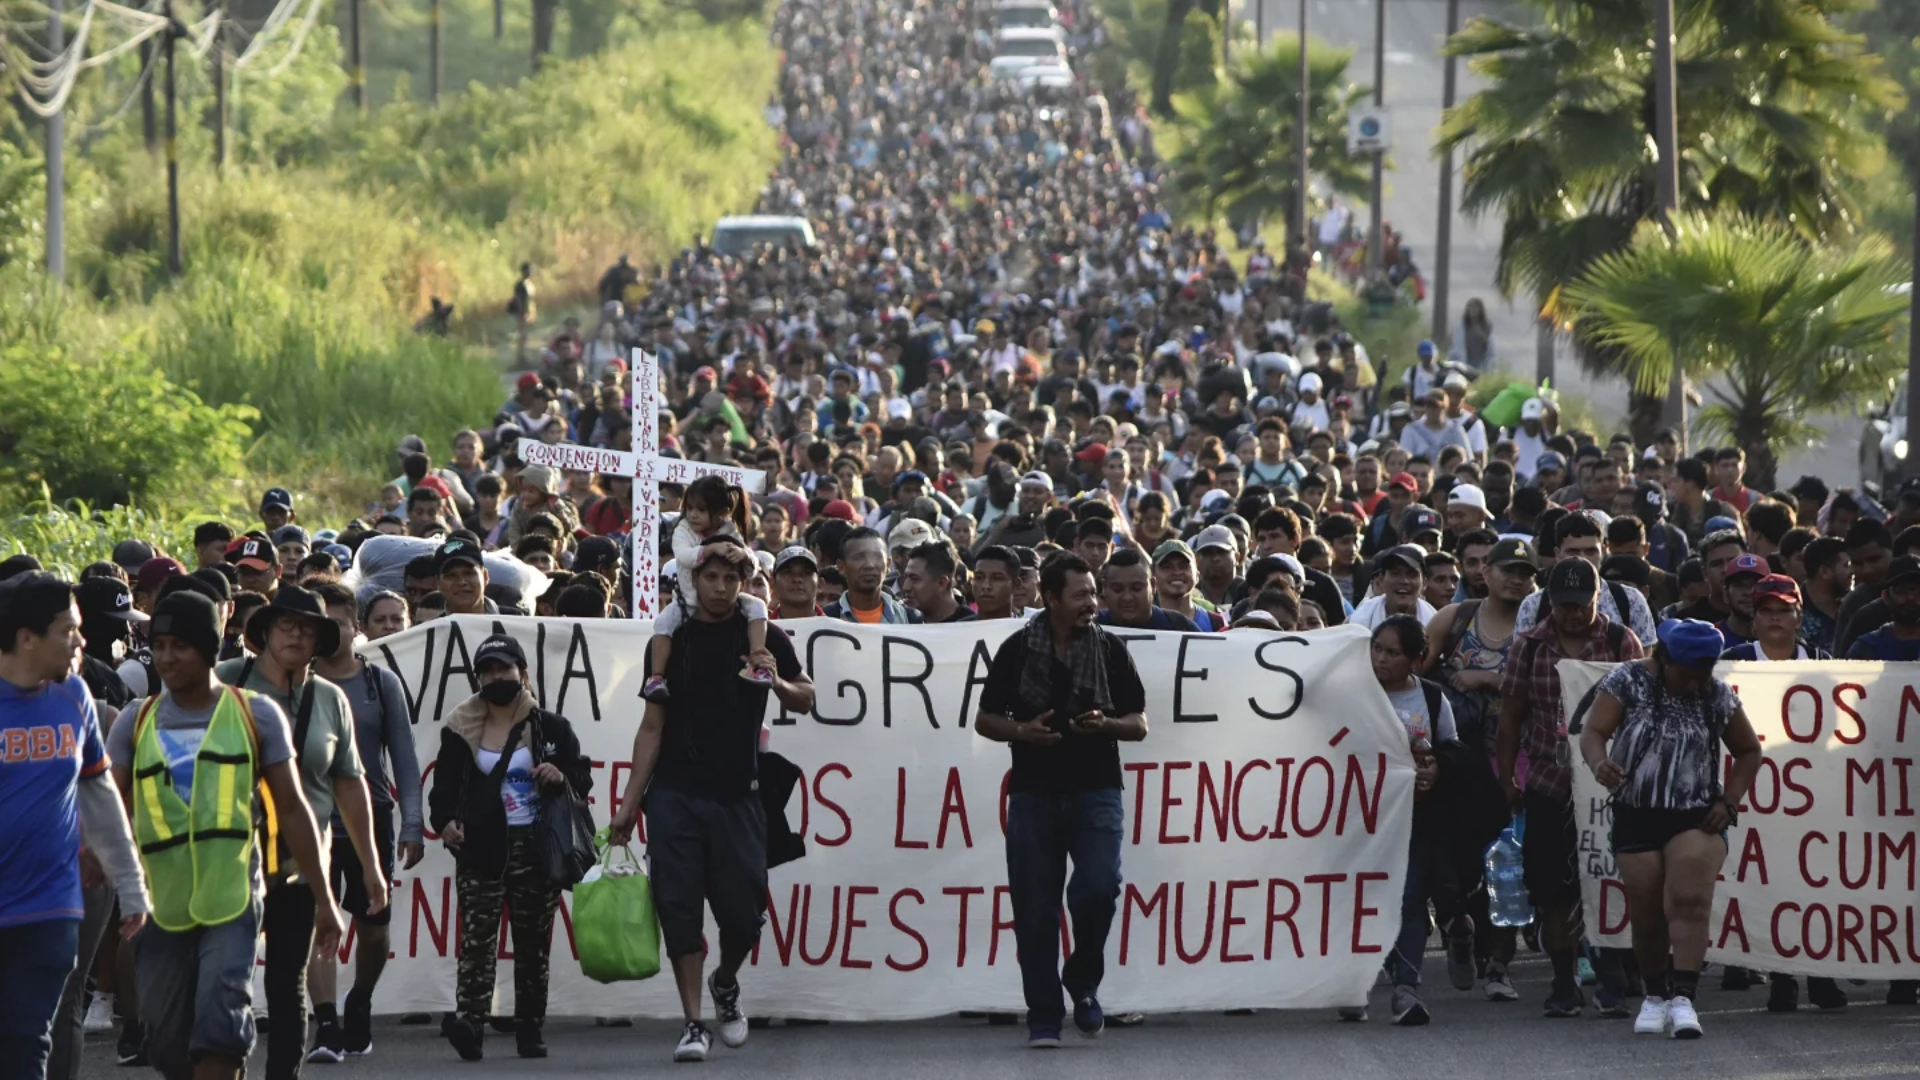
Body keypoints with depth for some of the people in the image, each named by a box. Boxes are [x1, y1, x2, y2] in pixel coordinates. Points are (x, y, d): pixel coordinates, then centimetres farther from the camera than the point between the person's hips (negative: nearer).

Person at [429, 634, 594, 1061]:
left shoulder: (550, 727, 8)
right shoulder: (460, 730, 9)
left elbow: (583, 779, 12)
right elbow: (445, 786, 9)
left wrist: (562, 777, -10)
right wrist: (444, 821, -10)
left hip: (536, 849, 1)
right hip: (481, 849, -1)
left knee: (533, 942, 5)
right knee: (477, 937, -13)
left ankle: (530, 1029, 12)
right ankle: (469, 1023, -24)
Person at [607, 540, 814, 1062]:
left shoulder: (762, 637, 4)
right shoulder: (671, 642, 7)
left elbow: (806, 698, 9)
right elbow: (653, 726, 9)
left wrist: (777, 683, -15)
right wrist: (630, 803, 5)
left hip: (737, 797, -1)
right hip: (675, 797, 1)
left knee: (743, 912, -2)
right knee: (679, 910, -5)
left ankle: (726, 985, 29)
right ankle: (694, 1022, -1)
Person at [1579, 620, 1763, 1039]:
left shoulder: (1717, 696, 3)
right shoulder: (1627, 682, -3)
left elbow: (1748, 751, 15)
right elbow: (1593, 731, -12)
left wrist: (1730, 801, 1)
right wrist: (1599, 763, -35)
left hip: (1696, 818, 0)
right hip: (1637, 816, 0)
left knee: (1689, 902, -20)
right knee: (1646, 917, 5)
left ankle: (1683, 997, -26)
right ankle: (1655, 996, 26)